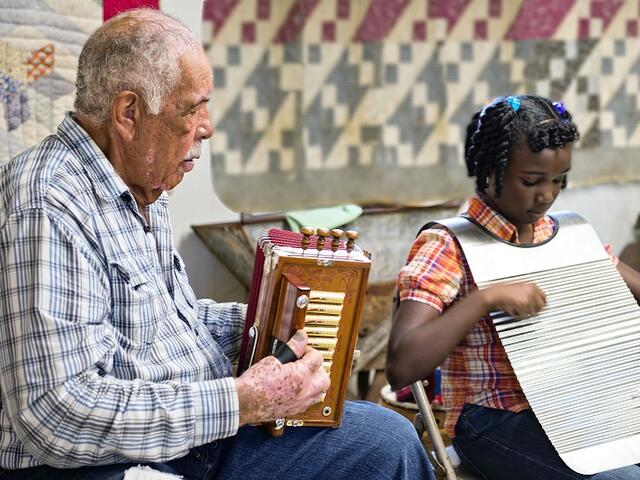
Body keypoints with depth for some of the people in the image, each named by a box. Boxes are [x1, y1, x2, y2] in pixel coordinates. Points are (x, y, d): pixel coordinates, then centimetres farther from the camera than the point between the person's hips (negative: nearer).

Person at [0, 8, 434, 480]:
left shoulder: (143, 188, 11)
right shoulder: (46, 207, -22)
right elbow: (56, 412, -29)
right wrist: (239, 403, -25)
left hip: (202, 427, 10)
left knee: (391, 440, 5)